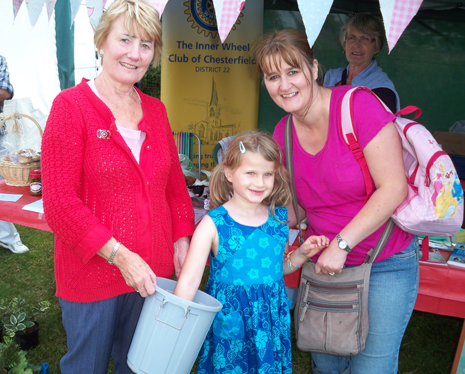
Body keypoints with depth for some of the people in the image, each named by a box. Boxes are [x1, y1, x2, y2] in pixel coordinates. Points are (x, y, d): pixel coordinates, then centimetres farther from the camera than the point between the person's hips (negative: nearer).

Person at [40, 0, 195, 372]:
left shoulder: (156, 110, 7)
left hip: (151, 273, 5)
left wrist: (182, 239, 0)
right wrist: (119, 255, -20)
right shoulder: (71, 105, -9)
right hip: (91, 275, -4)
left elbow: (175, 185, 13)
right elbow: (59, 203, -15)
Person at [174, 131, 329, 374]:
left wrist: (301, 254, -1)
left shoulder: (279, 219, 0)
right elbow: (189, 281, -13)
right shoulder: (212, 224, -12)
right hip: (228, 326, -3)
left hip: (272, 320, 3)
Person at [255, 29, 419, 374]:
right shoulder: (283, 133, 0)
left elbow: (393, 188, -21)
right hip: (324, 265, 5)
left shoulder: (358, 105, -19)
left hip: (385, 265, -5)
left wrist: (341, 244, -23)